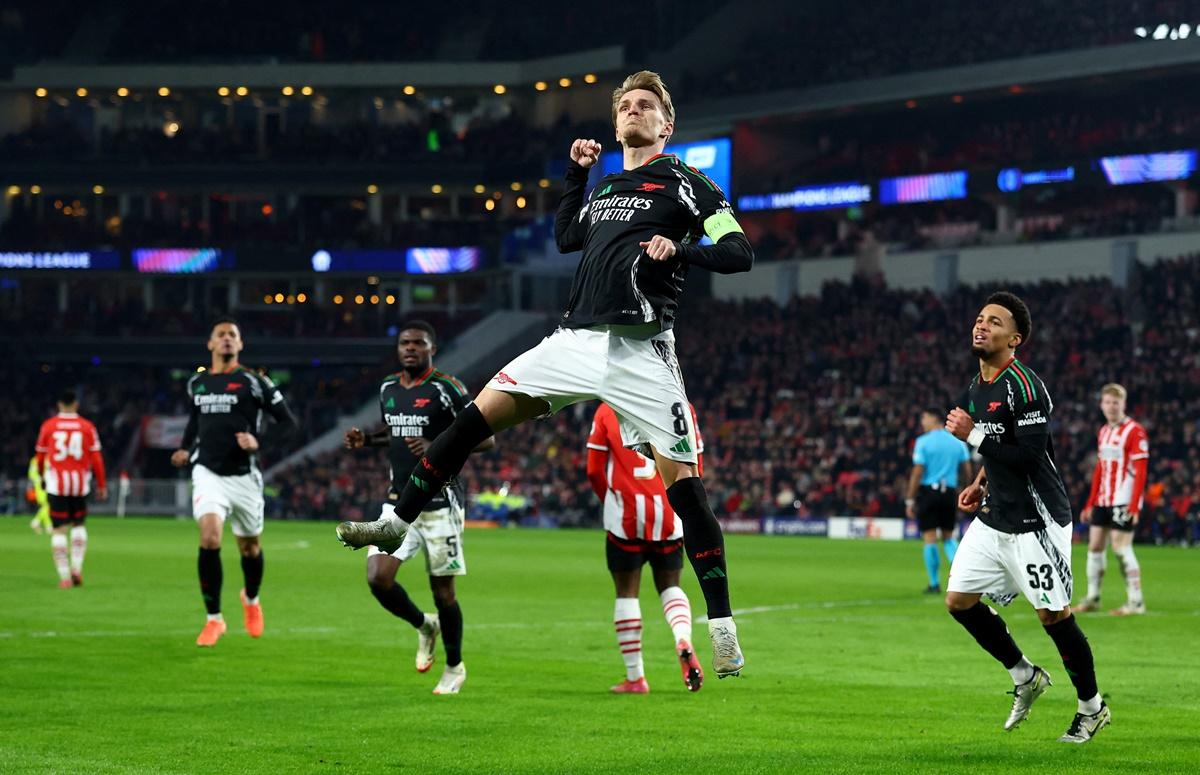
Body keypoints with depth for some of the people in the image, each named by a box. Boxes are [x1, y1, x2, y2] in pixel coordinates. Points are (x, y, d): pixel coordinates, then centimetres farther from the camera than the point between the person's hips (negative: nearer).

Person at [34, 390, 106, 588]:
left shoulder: (48, 426, 1)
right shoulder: (87, 427, 0)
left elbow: (40, 455, 11)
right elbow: (96, 458, 0)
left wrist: (41, 475, 30)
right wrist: (101, 485, 10)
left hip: (56, 483, -1)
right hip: (80, 482, 1)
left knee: (59, 531, 1)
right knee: (79, 525, 20)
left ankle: (64, 576, -6)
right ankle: (77, 567, 6)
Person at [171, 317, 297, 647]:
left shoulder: (254, 382, -5)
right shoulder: (196, 383, 9)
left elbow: (289, 425, -4)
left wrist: (259, 443, -18)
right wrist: (186, 449, 16)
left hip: (244, 475, -1)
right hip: (208, 472, 1)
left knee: (249, 546, 13)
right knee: (209, 539, -19)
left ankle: (251, 599, 45)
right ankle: (214, 619, -9)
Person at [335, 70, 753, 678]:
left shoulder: (686, 185, 3)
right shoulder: (605, 187, 22)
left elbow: (740, 253, -4)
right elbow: (565, 237, 36)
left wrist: (680, 250, -21)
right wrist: (576, 173, 28)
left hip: (640, 350, -6)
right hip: (576, 340, 6)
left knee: (680, 480, -9)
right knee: (479, 413, -2)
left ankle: (722, 627, -4)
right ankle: (398, 521, 7)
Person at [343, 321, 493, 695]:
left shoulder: (446, 389, -10)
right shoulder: (388, 388, 9)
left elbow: (487, 438, -12)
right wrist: (366, 440, 7)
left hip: (440, 503, -5)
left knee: (443, 589, 2)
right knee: (377, 577, -11)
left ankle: (454, 667, 23)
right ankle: (424, 626, 19)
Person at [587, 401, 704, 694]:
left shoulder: (608, 410, 0)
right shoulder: (682, 409, 2)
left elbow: (594, 471, 2)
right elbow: (695, 468, 5)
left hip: (625, 516, -1)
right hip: (669, 515, 2)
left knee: (627, 592, 7)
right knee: (669, 585, 17)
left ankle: (635, 677, 8)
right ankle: (683, 641, -13)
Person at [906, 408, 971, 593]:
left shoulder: (923, 442, -5)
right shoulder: (958, 442, 7)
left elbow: (917, 473, -9)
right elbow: (967, 472, 6)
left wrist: (910, 500, -5)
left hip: (928, 492, -4)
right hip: (950, 493, 4)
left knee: (930, 538, 2)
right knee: (948, 536, 17)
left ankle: (934, 584, 3)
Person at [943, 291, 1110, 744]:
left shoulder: (1024, 387, -18)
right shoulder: (976, 388, 10)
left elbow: (1029, 456, -25)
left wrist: (972, 436, -22)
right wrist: (980, 483, 12)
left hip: (1034, 521, -9)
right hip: (994, 517, 9)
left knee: (1053, 615, -2)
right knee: (959, 600, 4)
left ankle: (1092, 708, 15)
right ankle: (1025, 678, 21)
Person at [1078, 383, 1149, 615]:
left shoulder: (1135, 431, -10)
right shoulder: (1103, 432, 14)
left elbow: (1140, 472, -14)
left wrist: (1135, 506, -21)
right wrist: (1090, 504, 18)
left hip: (1123, 502, -8)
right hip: (1103, 501, 8)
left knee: (1121, 548, -10)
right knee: (1095, 546, 8)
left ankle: (1136, 601, -3)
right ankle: (1092, 598, 17)